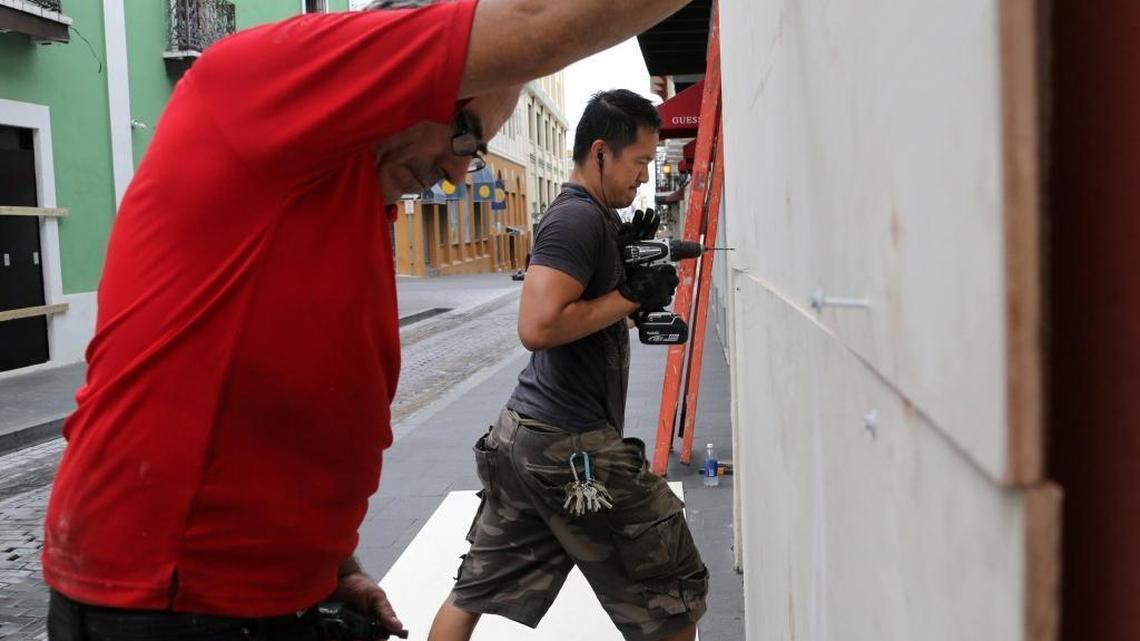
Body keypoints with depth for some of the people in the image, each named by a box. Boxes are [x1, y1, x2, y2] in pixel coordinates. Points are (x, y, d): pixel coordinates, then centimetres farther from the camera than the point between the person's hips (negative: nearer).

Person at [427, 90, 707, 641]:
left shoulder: (588, 217, 15)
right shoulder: (580, 218, -15)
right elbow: (538, 326, -26)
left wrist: (626, 257, 6)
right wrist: (633, 294, -17)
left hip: (521, 432, 10)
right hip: (571, 445, -10)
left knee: (477, 590, 17)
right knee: (675, 592, 5)